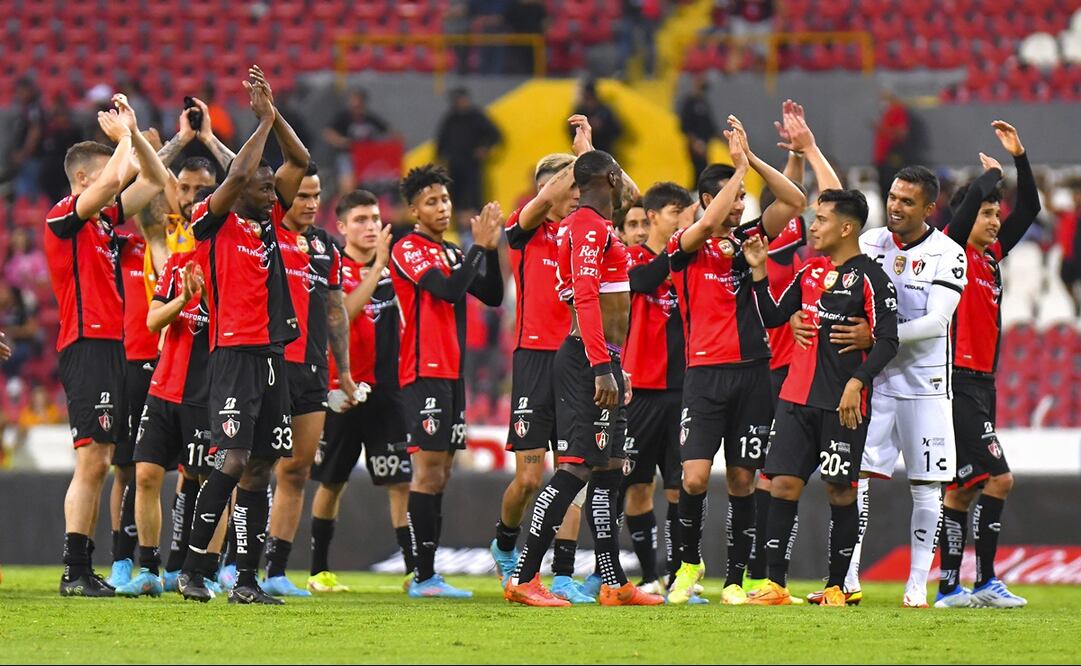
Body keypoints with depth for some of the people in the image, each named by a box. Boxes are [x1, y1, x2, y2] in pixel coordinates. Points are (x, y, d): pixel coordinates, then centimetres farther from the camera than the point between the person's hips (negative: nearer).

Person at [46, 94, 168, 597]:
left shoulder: (104, 218, 16)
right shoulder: (63, 217, -7)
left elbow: (154, 181, 25)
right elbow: (113, 180, -22)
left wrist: (134, 132, 13)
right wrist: (124, 137, -5)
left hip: (111, 345, 9)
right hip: (88, 344, -9)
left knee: (96, 464, 8)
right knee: (92, 461, -13)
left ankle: (82, 569, 10)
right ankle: (75, 573, -13)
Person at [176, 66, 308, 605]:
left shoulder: (269, 220, 15)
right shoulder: (215, 224, -3)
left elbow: (298, 161, 14)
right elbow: (239, 175, -18)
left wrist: (273, 113, 4)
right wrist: (264, 121, -8)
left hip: (272, 353, 7)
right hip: (235, 353, -7)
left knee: (261, 466, 6)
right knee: (234, 461, -15)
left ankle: (247, 578, 8)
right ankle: (191, 567, -9)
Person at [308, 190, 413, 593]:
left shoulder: (390, 268, 9)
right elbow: (344, 313, -22)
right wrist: (377, 267, -26)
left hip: (386, 389, 3)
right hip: (343, 390, -3)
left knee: (402, 481, -6)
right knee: (331, 483, 8)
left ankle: (414, 570, -7)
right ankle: (319, 571, 19)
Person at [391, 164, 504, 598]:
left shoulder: (453, 253, 17)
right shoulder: (408, 250, -7)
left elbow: (491, 296, 13)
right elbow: (449, 290, -19)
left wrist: (491, 248, 2)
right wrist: (479, 246, -14)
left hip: (451, 374, 9)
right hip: (424, 373, -9)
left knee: (440, 473, 8)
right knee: (428, 471, -11)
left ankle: (428, 574, 9)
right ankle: (422, 576, -11)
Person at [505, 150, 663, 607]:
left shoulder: (586, 225, 18)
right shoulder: (591, 227, -13)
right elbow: (585, 298, -22)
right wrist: (602, 368, -27)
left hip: (599, 361, 11)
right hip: (591, 359, -11)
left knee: (608, 469, 12)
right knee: (577, 467, -12)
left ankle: (614, 584, 15)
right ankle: (523, 579, -12)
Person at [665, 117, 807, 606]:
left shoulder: (748, 238, 11)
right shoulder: (685, 246, -1)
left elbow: (794, 202, 4)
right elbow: (708, 224, -22)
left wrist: (752, 158, -4)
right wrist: (739, 165, -15)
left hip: (752, 370, 4)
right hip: (705, 372, -4)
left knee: (742, 479, 4)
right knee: (695, 476, -13)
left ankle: (735, 580, 10)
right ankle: (689, 563, 9)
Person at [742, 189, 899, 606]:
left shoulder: (870, 277, -7)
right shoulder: (810, 271, 14)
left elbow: (887, 340, -12)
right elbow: (773, 317, 20)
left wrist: (856, 382, -22)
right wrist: (759, 273, 9)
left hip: (843, 404, -6)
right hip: (797, 399, 6)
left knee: (840, 491, 0)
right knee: (783, 484, -1)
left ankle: (836, 586, 9)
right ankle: (775, 585, 1)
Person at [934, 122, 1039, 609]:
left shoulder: (991, 256, 16)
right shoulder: (954, 251, -6)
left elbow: (1029, 210, 20)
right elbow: (971, 198, -19)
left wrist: (1019, 158, 10)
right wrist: (992, 172, 1)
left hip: (981, 383, 9)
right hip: (958, 381, -9)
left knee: (965, 488, 8)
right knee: (998, 477, -13)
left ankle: (949, 587, 9)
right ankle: (986, 582, -11)